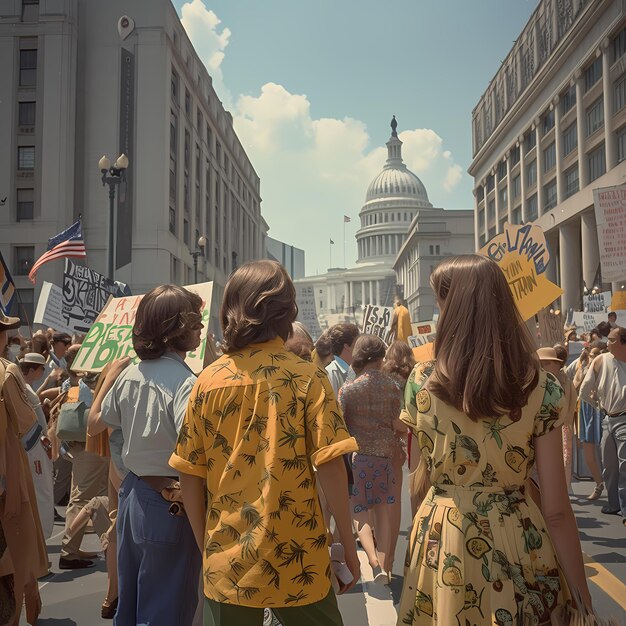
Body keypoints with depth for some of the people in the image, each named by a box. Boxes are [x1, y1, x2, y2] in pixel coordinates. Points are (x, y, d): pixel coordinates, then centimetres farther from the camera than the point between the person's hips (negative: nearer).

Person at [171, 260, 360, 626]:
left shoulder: (209, 381, -1)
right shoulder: (307, 378, -9)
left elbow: (190, 476, 1)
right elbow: (331, 468, -13)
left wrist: (205, 546, 13)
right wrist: (349, 547, -2)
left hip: (226, 563, 3)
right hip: (295, 562, -2)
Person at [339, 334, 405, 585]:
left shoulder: (348, 390, -8)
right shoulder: (393, 387, -3)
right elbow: (398, 425, -1)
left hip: (357, 454, -2)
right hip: (386, 454, 2)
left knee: (359, 511, 8)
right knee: (383, 511, 12)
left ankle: (375, 561, -9)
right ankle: (385, 565, 16)